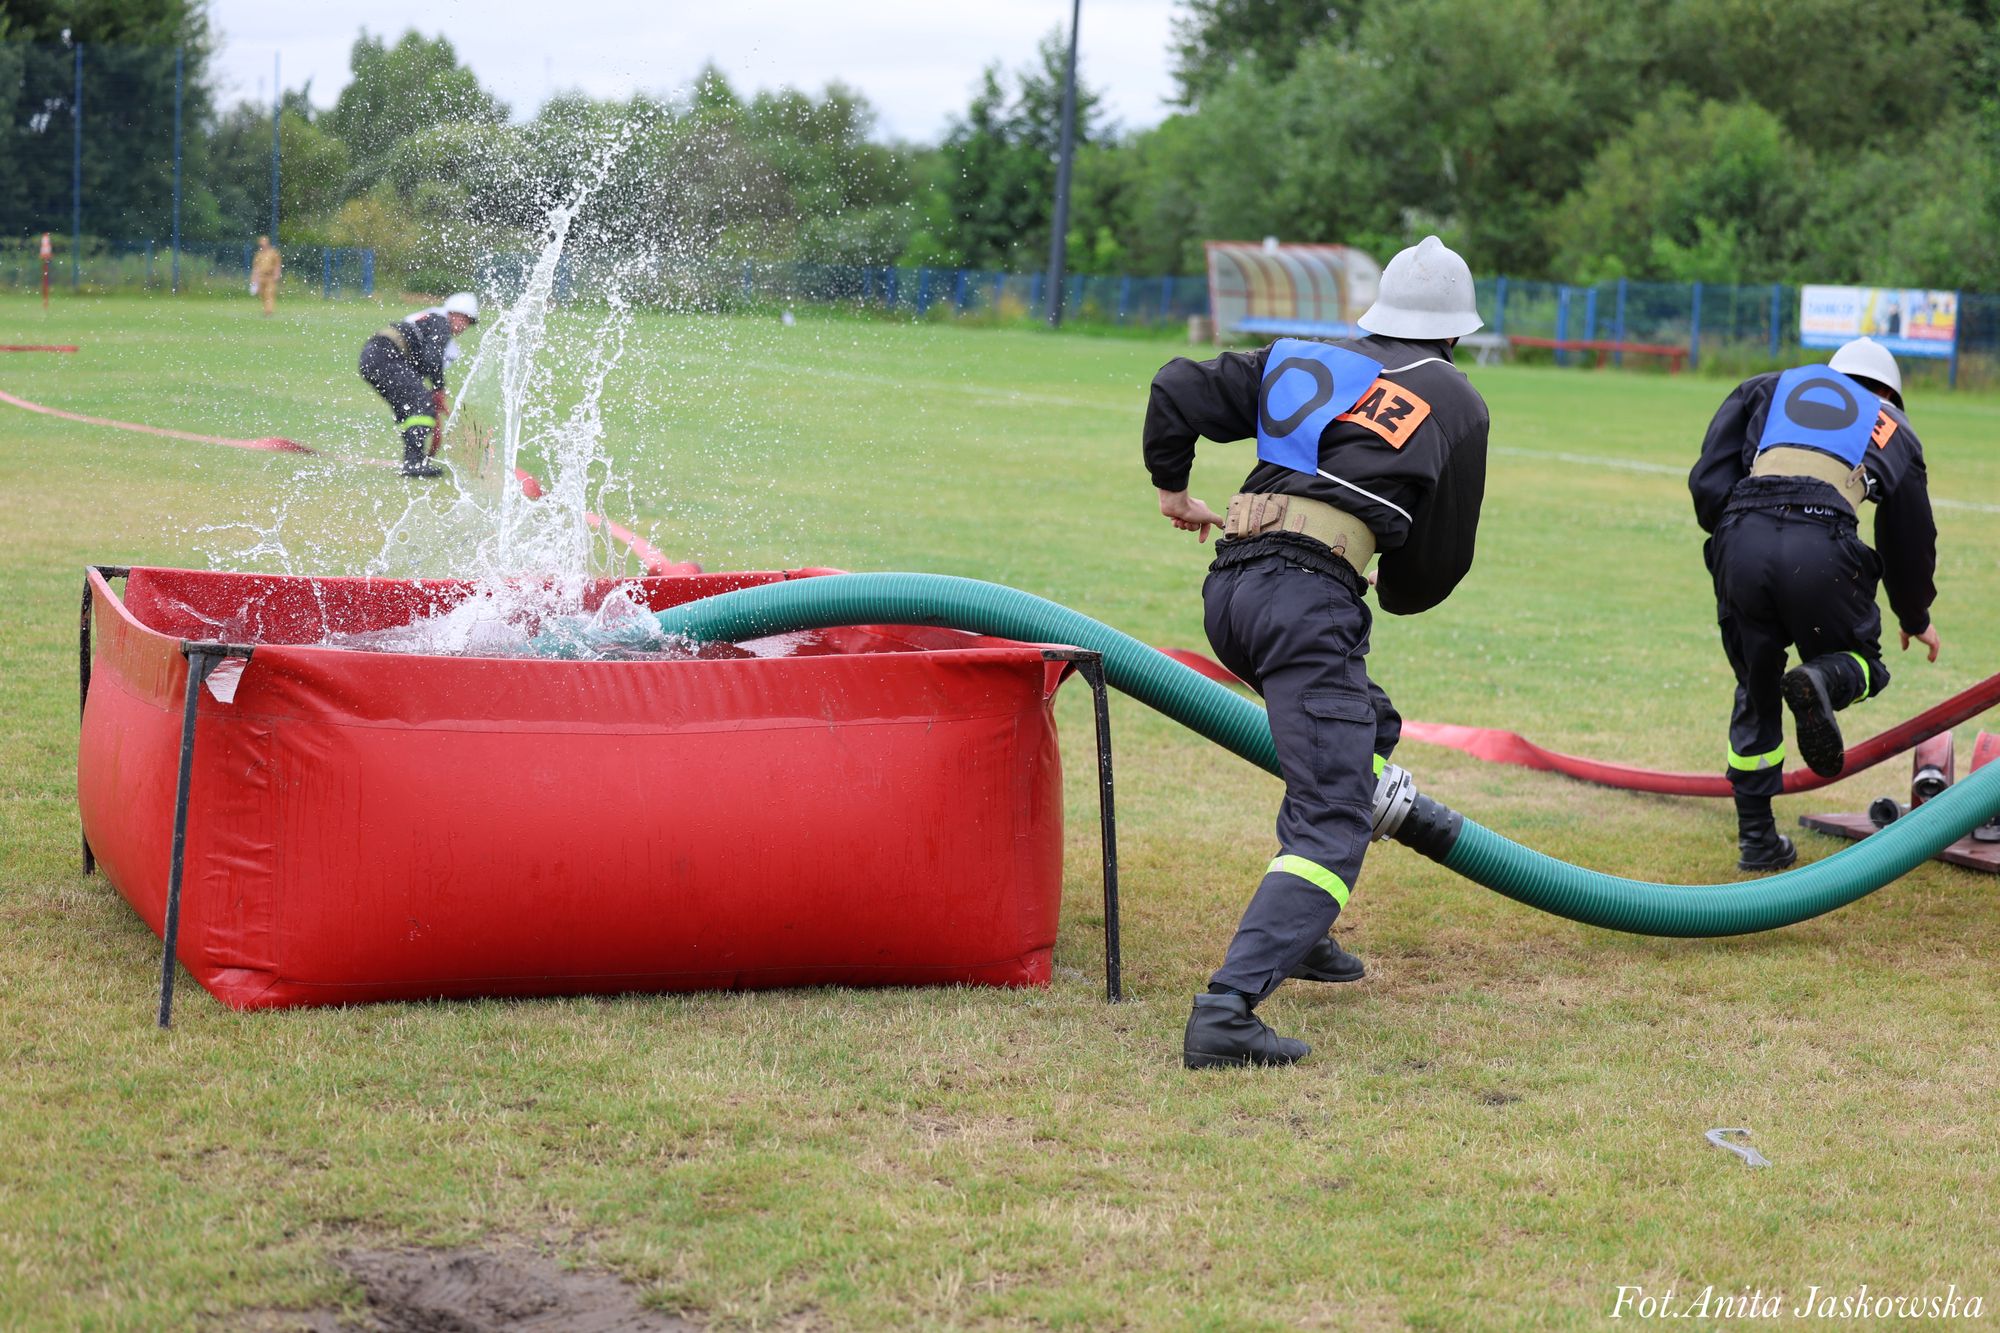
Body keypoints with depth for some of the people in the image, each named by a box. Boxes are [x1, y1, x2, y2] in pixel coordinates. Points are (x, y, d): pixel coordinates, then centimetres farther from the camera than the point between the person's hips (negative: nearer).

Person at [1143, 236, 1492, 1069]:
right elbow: (1442, 560, 14)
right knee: (1332, 825, -10)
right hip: (1309, 596, -6)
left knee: (1368, 732, 30)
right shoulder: (1457, 404, 12)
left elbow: (1179, 390, 14)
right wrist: (1398, 595, 35)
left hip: (1227, 591, 6)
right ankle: (1227, 1008, -29)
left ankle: (1299, 933, 29)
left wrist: (1171, 486, 30)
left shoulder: (1299, 360, 20)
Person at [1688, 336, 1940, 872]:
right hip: (1822, 545, -1)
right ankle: (1824, 681, -15)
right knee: (1858, 662, 22)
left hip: (1742, 538, 1)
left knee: (1756, 689, 19)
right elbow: (1910, 541, 37)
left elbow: (1707, 481, 14)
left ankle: (1756, 838, 16)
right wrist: (1916, 619, 52)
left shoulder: (1766, 386, 30)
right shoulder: (1893, 430, 31)